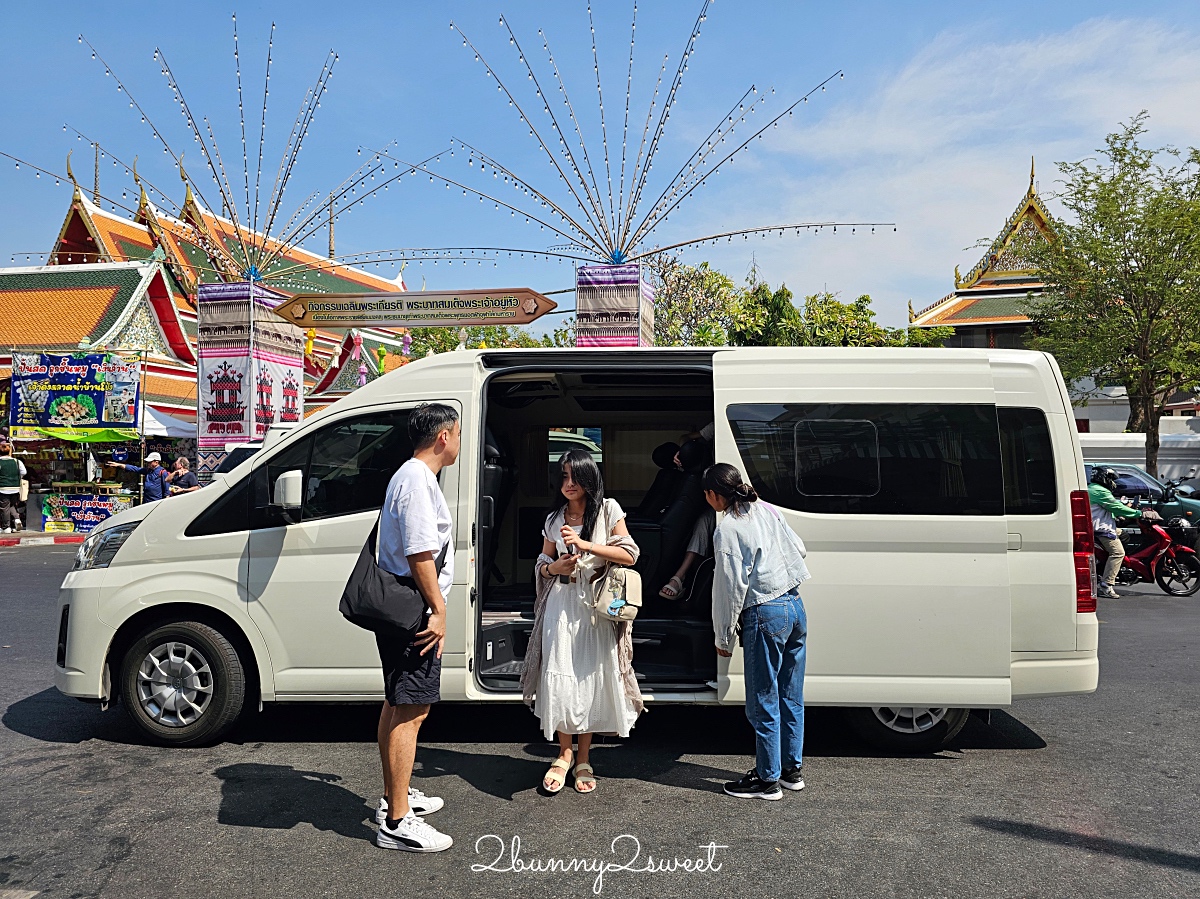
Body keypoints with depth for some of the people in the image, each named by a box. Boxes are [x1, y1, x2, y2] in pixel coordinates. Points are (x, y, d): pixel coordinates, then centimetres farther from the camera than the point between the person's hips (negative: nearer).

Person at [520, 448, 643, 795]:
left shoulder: (607, 510, -1)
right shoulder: (554, 518, 9)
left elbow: (629, 555, -7)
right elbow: (543, 563, 17)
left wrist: (583, 543, -15)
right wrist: (554, 567, -7)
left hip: (596, 607, -2)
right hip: (561, 605, 2)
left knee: (591, 678, 2)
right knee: (559, 679, -3)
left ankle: (583, 759, 17)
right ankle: (565, 753, 15)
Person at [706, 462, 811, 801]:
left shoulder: (727, 529, -13)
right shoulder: (768, 510, 7)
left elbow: (731, 588, -12)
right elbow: (798, 548, 19)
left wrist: (724, 637, -2)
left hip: (765, 616, -8)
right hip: (796, 608, 8)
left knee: (763, 702, 4)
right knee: (791, 696, 17)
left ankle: (768, 780, 15)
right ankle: (793, 769, 30)